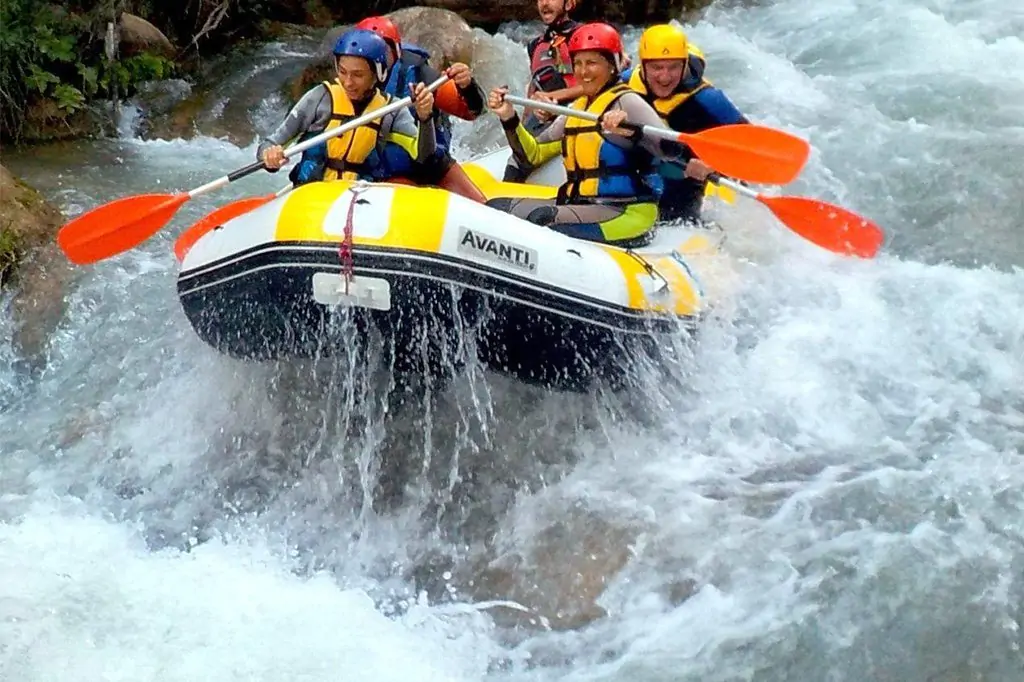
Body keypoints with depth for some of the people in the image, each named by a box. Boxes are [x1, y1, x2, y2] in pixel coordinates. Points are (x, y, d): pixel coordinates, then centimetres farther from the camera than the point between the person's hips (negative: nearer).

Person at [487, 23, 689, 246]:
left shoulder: (626, 103, -6)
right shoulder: (577, 109, 18)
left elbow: (672, 148, -21)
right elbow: (533, 154, 20)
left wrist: (632, 130, -37)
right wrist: (509, 118, 6)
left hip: (625, 215, -9)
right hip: (578, 205, 9)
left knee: (537, 219, -31)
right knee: (496, 207, -4)